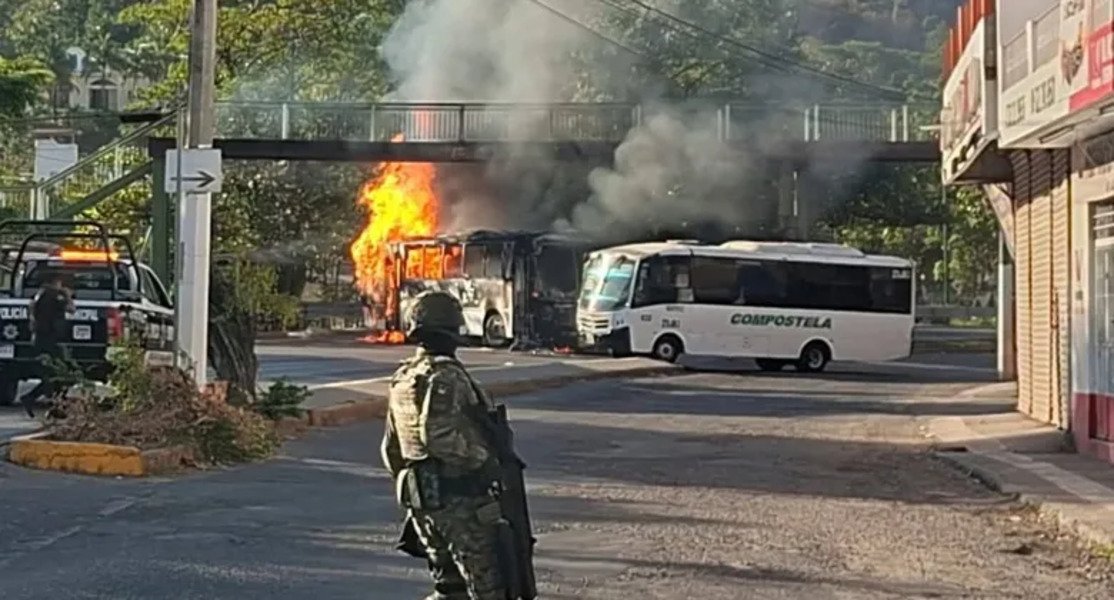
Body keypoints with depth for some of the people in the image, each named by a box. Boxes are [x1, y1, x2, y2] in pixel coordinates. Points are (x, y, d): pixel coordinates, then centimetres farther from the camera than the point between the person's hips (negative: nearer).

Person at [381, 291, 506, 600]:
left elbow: (391, 448, 19)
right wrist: (484, 459, -16)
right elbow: (438, 433, -29)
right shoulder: (446, 375, -15)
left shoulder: (401, 381, 12)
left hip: (423, 504, 8)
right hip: (462, 500, -8)